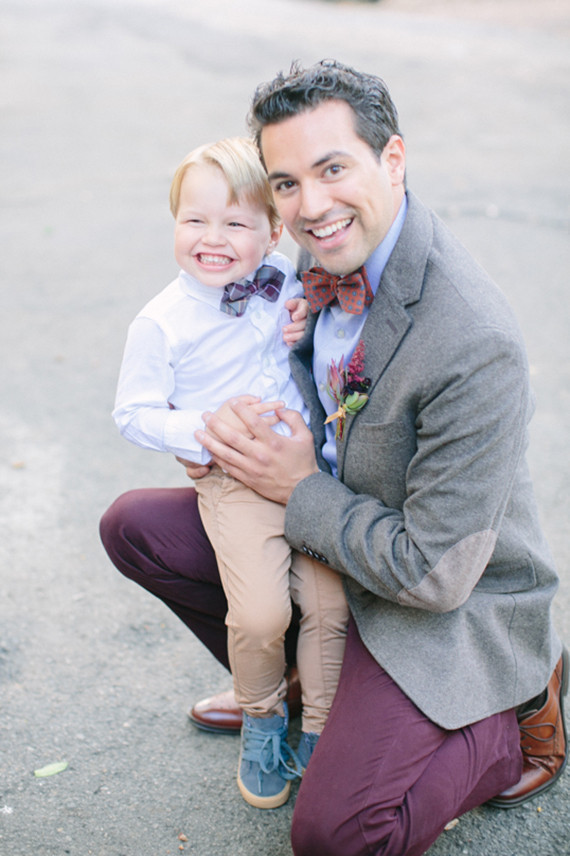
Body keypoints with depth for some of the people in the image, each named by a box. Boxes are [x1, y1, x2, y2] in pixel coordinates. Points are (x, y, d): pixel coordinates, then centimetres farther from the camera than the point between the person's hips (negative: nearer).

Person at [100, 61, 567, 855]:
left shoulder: (474, 347, -35)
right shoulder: (332, 244, -9)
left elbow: (436, 572, -27)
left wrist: (301, 490, -18)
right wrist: (244, 428, -5)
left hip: (455, 604, -7)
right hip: (327, 530, 8)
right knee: (133, 526, 6)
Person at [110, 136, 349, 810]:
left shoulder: (283, 280, 1)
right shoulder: (160, 322, -8)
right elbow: (134, 415, -3)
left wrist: (312, 323, -4)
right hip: (234, 483, -3)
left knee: (329, 602, -4)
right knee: (261, 615, -17)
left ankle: (319, 729, 20)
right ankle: (262, 717, 15)